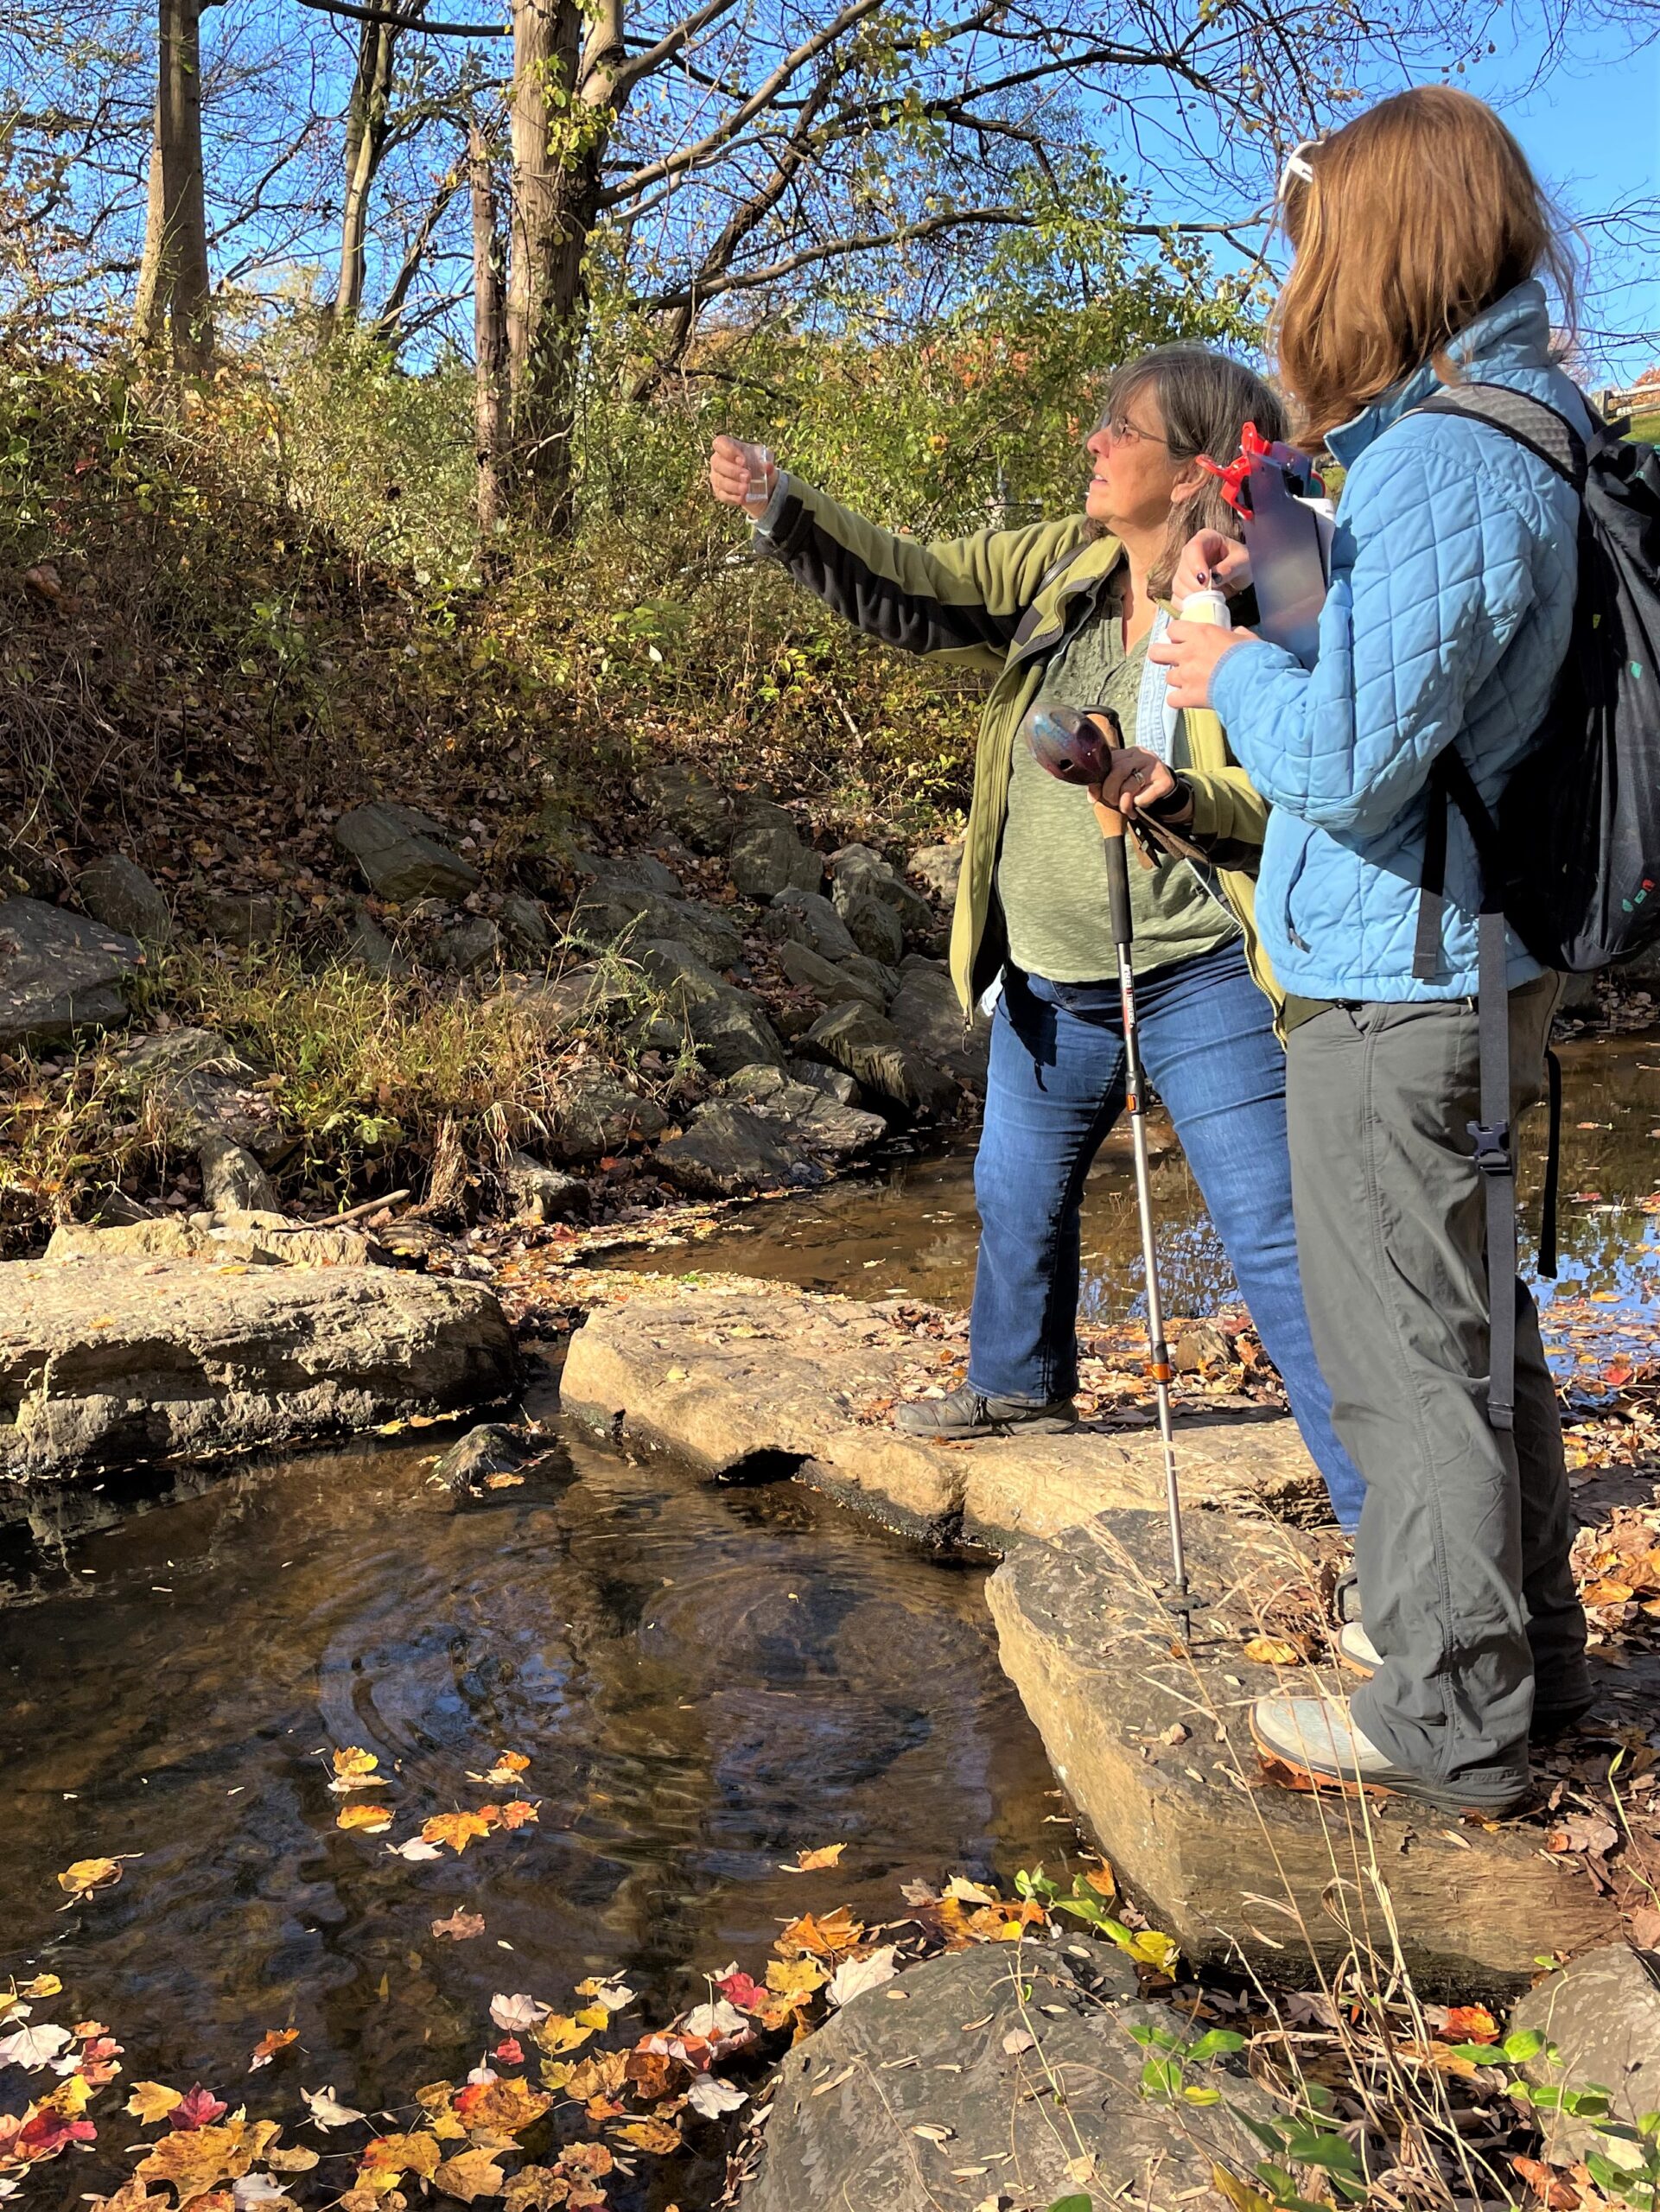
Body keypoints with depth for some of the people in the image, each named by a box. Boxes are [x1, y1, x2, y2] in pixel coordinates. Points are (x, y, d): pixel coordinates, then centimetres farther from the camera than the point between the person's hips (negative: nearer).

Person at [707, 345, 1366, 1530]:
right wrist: (781, 504, -8)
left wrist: (1178, 792, -32)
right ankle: (1020, 1381, 53)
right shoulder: (1061, 566, 3)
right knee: (1019, 1196, 26)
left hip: (1199, 978, -7)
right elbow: (913, 588, 2)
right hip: (1051, 979, 7)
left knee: (1277, 1242, -8)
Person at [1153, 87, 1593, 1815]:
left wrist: (1237, 673, -6)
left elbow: (1347, 763, -23)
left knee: (1401, 1347, 1)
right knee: (1470, 1320, 20)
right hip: (1472, 961, 10)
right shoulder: (1509, 433, 11)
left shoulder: (1441, 465, -20)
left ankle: (1449, 1723, 14)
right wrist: (1273, 601, 13)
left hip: (1396, 987, -10)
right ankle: (1516, 1644, 35)